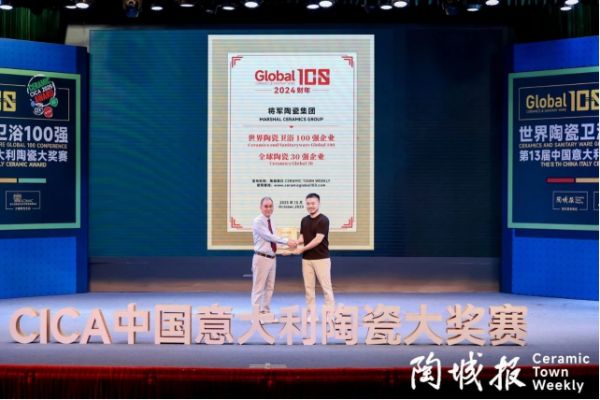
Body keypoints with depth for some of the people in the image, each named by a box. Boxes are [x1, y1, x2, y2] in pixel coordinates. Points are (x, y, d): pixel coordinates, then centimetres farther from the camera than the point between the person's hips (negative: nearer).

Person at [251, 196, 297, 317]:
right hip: (261, 258, -8)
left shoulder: (271, 221, 12)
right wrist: (287, 241, -21)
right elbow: (269, 237, -19)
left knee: (270, 287, 13)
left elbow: (272, 238, 11)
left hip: (272, 258, 8)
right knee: (259, 287, -3)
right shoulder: (258, 221, -13)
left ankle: (265, 311, 22)